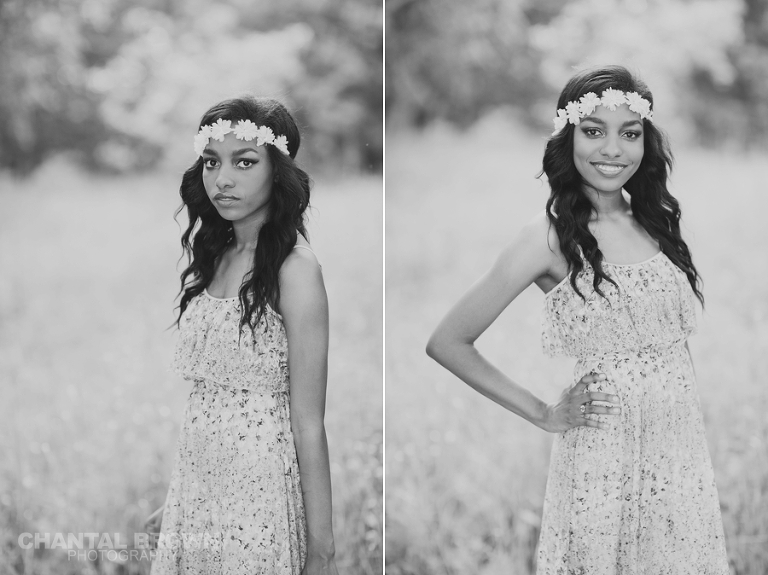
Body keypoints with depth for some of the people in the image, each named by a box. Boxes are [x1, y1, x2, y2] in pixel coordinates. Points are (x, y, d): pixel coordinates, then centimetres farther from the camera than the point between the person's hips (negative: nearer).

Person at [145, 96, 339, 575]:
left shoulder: (294, 266, -14)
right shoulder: (214, 257, 6)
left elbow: (308, 423, -16)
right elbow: (206, 395, 9)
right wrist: (177, 500, 10)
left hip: (259, 496, -6)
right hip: (197, 491, 6)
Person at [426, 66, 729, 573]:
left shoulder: (655, 218, 6)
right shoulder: (552, 235, -11)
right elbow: (447, 342, -11)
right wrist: (542, 414, -6)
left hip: (684, 449, 5)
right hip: (606, 454, -5)